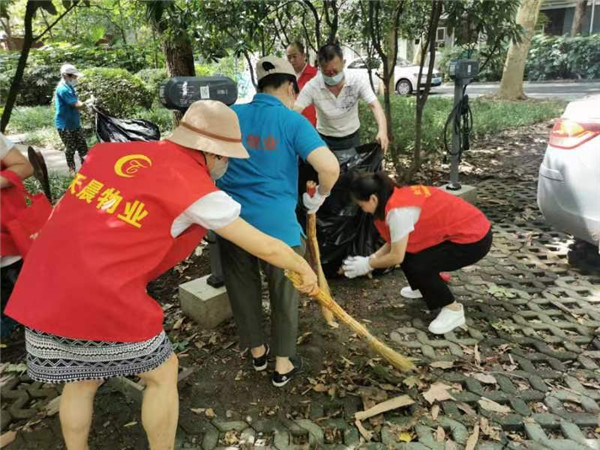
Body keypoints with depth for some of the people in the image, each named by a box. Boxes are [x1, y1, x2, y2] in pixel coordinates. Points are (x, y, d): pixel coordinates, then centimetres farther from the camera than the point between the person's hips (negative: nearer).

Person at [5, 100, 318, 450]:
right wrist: (304, 268, 16)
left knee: (81, 381, 27)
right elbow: (265, 247, 1)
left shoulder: (113, 152, 11)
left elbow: (68, 210, 20)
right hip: (104, 298, -7)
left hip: (42, 289, 7)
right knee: (162, 374, 18)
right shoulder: (197, 189, -7)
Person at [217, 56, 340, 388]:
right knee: (284, 296, 18)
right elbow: (330, 167, -18)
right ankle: (283, 365, 32)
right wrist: (319, 197, 1)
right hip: (277, 224, -3)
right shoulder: (293, 121, -6)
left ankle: (257, 352, 42)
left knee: (243, 291, 22)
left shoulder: (230, 115, 5)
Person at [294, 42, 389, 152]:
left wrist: (382, 130, -46)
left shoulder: (357, 82, -19)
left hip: (352, 139, 1)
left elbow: (375, 106, -27)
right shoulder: (312, 86, -20)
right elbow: (295, 112, -24)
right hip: (325, 140, -1)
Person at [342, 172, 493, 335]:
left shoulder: (398, 210, -27)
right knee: (406, 249, 6)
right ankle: (423, 287, 31)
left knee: (418, 265, -16)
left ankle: (453, 310, 2)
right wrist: (371, 258, 2)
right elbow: (394, 242, 8)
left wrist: (367, 264, -6)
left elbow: (397, 257, -20)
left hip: (475, 238, -9)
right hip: (465, 227, 9)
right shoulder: (399, 196, 1)